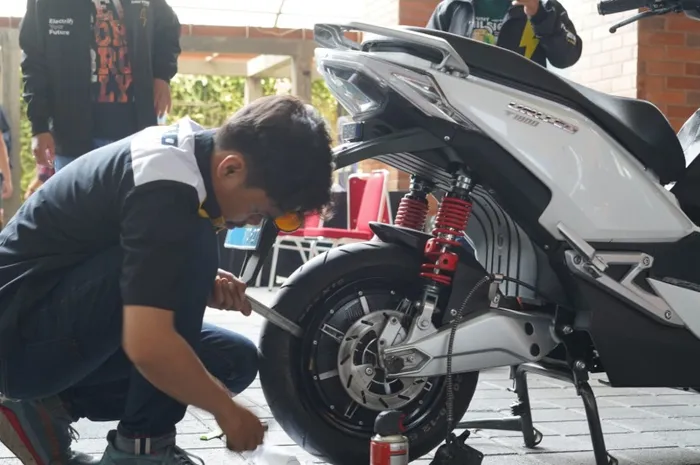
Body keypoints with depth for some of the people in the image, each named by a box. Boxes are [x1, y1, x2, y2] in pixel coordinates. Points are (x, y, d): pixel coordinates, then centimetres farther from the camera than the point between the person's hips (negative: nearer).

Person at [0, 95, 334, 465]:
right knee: (192, 249, -27)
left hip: (71, 319, 10)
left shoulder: (190, 149, 2)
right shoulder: (165, 186, -27)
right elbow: (147, 345, -34)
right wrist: (226, 410, -18)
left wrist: (206, 287, -4)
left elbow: (157, 267, 18)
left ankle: (48, 407, 5)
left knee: (235, 360, 6)